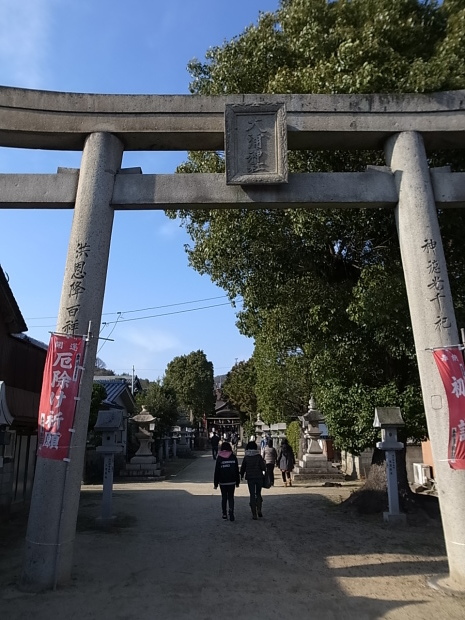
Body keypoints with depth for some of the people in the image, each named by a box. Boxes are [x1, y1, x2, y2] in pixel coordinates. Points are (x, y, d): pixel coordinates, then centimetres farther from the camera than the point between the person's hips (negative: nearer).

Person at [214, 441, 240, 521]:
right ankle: (231, 513, -10)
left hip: (222, 482, -1)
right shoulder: (233, 457, -2)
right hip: (232, 481, 1)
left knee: (224, 497, 14)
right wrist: (237, 481, 11)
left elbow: (217, 471, -5)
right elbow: (237, 470, 3)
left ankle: (224, 514, 17)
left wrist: (215, 483, 1)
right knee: (231, 497, 7)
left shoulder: (219, 458, -6)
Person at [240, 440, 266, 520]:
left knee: (252, 495, 7)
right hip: (259, 477, 0)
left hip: (250, 478, 0)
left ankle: (254, 514, 4)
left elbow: (242, 467, 2)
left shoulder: (246, 457, -3)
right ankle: (259, 510, 0)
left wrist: (242, 475, 17)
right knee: (258, 493, 17)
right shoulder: (259, 456, -6)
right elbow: (263, 467, -9)